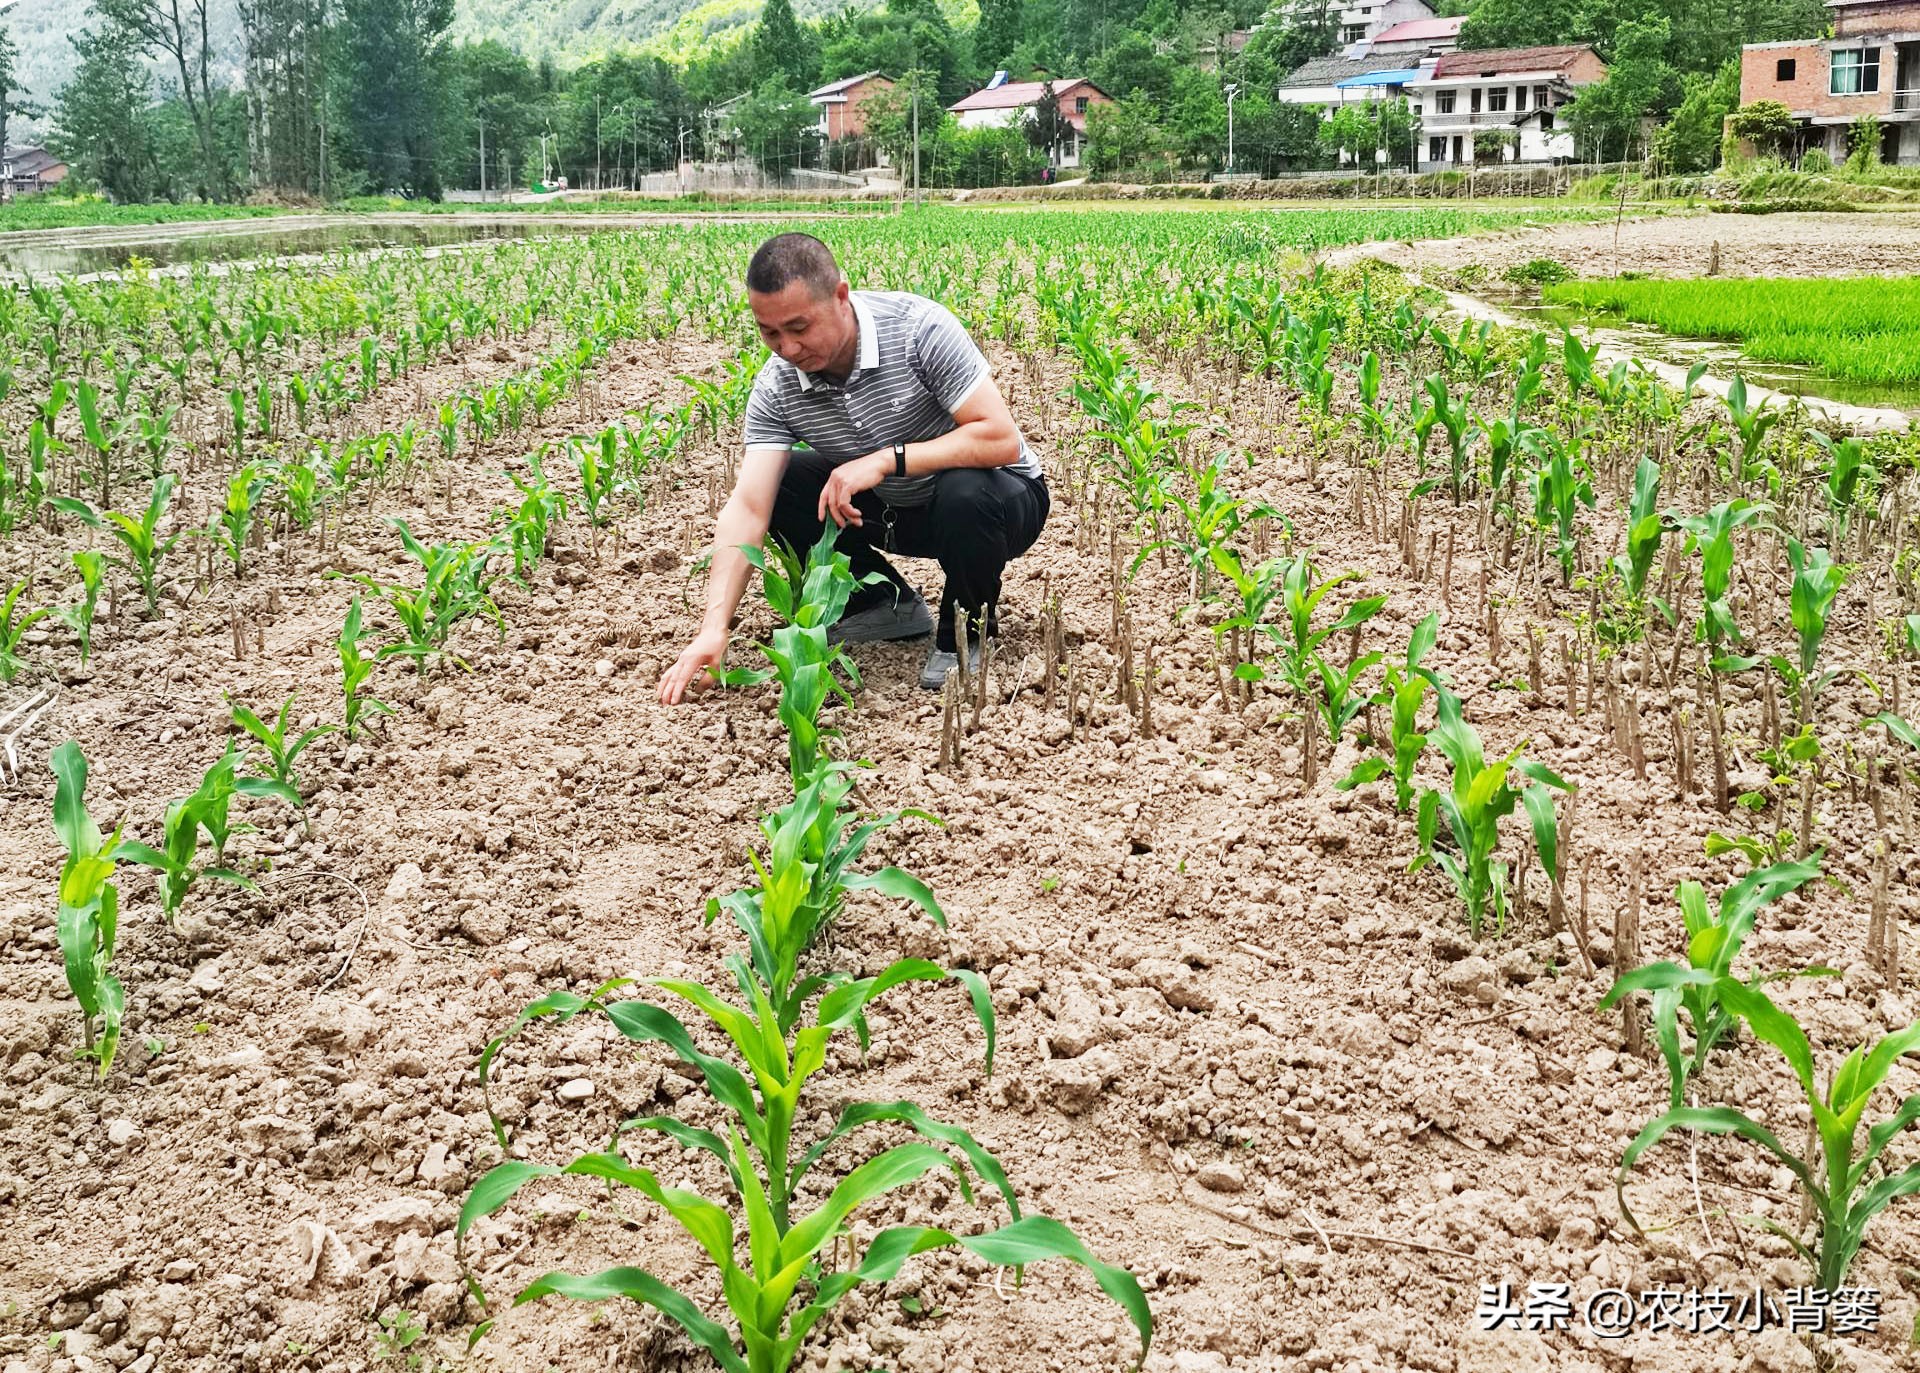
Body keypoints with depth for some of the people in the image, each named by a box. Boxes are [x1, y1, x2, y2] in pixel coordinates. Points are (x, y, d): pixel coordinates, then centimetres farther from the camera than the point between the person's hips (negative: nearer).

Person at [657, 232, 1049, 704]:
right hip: (893, 511, 5)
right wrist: (714, 629, -34)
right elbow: (748, 507, -23)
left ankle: (967, 629, -7)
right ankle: (888, 607, 6)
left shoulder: (917, 327, -27)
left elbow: (1001, 439, -31)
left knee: (965, 493, -39)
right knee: (772, 482, -12)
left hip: (995, 496, -5)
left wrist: (886, 458, -36)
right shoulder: (776, 387, -15)